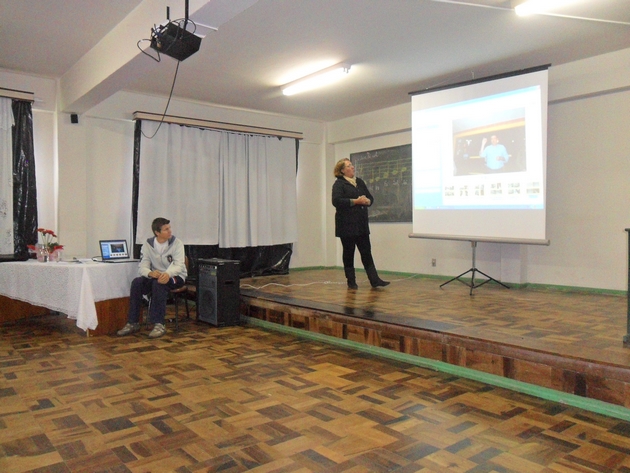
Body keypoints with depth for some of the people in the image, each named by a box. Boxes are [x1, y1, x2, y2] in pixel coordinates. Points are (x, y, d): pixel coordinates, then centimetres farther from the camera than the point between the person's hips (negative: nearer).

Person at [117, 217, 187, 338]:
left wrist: (168, 273, -43)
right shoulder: (148, 244, 0)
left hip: (175, 277, -3)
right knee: (136, 282, -24)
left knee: (159, 283, -35)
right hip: (155, 276, 4)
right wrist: (150, 273, -32)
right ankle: (133, 323, -16)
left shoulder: (177, 243, -9)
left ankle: (159, 324, -33)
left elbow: (179, 265, -20)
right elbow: (142, 266, -7)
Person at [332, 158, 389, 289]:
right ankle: (351, 282, 14)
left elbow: (370, 197, 19)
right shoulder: (339, 184, -4)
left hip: (361, 224, 6)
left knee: (366, 252, 4)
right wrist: (355, 201, -20)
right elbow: (336, 201, -19)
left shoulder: (360, 182, 16)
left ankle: (375, 280, 5)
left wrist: (367, 201, -5)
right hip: (347, 225, -5)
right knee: (348, 253, 4)